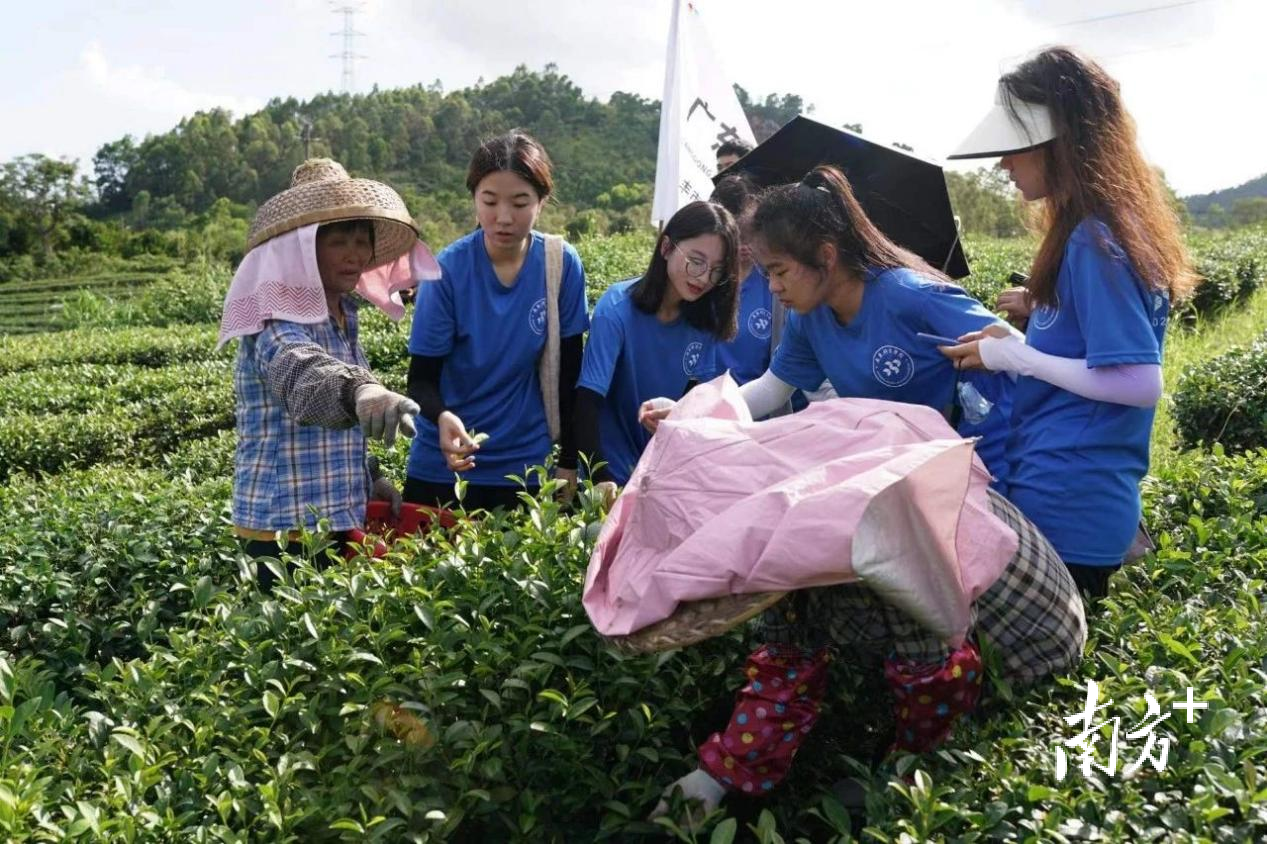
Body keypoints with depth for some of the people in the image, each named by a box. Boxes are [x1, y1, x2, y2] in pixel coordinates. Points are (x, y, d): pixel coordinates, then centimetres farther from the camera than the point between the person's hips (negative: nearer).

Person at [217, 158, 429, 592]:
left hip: (340, 519, 8)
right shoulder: (277, 323, -16)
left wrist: (369, 477, 13)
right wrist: (358, 389, -59)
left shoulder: (343, 317, 10)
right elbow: (299, 370, -40)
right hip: (285, 528, -8)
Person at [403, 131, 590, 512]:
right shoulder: (448, 270, -13)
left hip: (527, 467, 1)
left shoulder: (563, 265, -8)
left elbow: (568, 371, 0)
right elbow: (422, 377, -10)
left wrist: (569, 461, 2)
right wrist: (442, 418, -32)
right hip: (442, 466, -1)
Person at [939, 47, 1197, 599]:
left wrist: (1014, 356, -15)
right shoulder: (1114, 226, 13)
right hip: (1085, 499, 10)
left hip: (1062, 504, -10)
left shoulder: (1092, 243, -17)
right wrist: (1017, 341, 9)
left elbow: (1140, 383, -22)